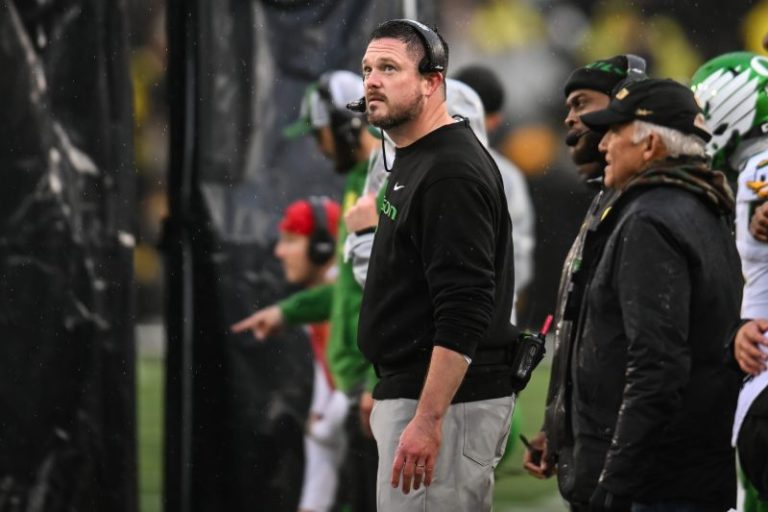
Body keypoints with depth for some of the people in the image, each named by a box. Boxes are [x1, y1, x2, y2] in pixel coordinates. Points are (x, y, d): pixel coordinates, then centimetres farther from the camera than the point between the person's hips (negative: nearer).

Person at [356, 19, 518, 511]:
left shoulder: (453, 172, -16)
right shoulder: (412, 162, 16)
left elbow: (464, 314, -23)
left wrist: (428, 420, -27)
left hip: (448, 398, -11)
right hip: (408, 392, 11)